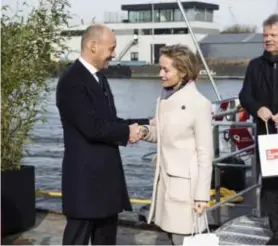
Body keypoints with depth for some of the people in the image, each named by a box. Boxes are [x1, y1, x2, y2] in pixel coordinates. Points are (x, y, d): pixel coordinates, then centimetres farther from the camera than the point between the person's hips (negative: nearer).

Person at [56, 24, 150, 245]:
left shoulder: (99, 77, 13)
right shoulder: (72, 81, -17)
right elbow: (92, 128, -24)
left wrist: (145, 124, 4)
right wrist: (127, 132, -9)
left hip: (106, 174, 9)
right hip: (85, 176, -9)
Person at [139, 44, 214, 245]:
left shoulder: (199, 104, -14)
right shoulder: (164, 99, 7)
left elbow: (205, 153, -13)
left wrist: (202, 194, -14)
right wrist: (145, 132, -6)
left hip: (186, 182, -7)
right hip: (166, 179, 7)